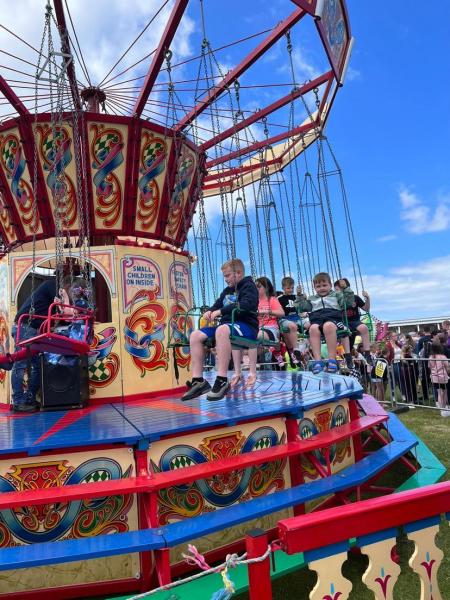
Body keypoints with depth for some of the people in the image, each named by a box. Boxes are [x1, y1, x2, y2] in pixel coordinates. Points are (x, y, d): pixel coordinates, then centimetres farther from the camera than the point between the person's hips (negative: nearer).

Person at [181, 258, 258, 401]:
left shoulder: (249, 286, -1)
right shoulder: (227, 290, 23)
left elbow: (246, 305, -19)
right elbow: (217, 305, 23)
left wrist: (221, 311, -20)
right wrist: (210, 311, -3)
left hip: (246, 326, -8)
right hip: (227, 325, 8)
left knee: (221, 330, -41)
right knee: (195, 335, -11)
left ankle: (222, 380, -37)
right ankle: (198, 381, -14)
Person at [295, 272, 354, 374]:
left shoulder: (336, 295, 26)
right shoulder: (312, 299, 32)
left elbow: (349, 302, 14)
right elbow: (301, 307, 28)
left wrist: (346, 289, 4)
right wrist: (299, 295, 18)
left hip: (333, 319, -2)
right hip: (316, 320, 2)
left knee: (328, 326, -41)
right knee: (313, 328, -36)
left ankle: (332, 359, -41)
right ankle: (317, 360, -43)